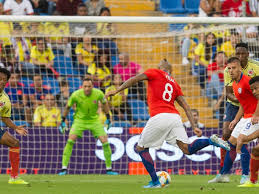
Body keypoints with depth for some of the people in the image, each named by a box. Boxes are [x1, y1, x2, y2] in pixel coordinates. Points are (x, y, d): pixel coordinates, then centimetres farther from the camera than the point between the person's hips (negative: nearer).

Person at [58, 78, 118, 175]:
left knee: (105, 142, -8)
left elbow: (104, 103, 4)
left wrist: (108, 118, 9)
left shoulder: (98, 93, -19)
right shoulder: (76, 95, -22)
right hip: (80, 120, -1)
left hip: (94, 120, 1)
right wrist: (63, 121, 3)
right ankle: (64, 168, -16)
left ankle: (109, 169, 8)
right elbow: (68, 107, -2)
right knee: (70, 141, -21)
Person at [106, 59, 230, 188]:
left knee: (141, 148, 10)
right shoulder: (174, 84, 26)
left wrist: (117, 91, 0)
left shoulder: (154, 73, 13)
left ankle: (155, 181, 2)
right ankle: (211, 141, -20)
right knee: (187, 149, 1)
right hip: (175, 117, 5)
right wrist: (194, 127, 16)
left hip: (159, 117, -5)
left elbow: (134, 79, -1)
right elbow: (186, 107, 19)